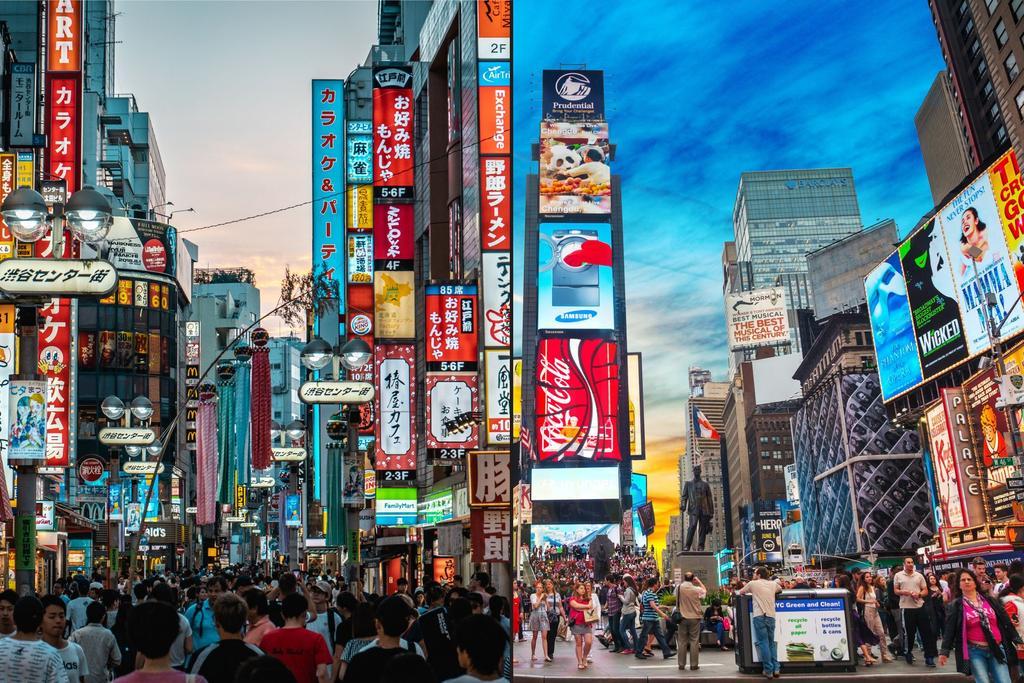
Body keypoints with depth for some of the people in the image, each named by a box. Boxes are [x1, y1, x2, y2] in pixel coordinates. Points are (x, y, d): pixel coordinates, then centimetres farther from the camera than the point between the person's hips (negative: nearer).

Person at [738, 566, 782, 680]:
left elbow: (740, 592, 21)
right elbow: (780, 589, 38)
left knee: (763, 643, -2)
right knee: (771, 643, 14)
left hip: (759, 616, -3)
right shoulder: (773, 584, 15)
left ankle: (768, 670, -4)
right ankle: (776, 668, 8)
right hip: (771, 616, 3)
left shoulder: (753, 583, 7)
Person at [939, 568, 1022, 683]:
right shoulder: (955, 606, 2)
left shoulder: (990, 600, 11)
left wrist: (1017, 640, 7)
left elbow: (1006, 621, 12)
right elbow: (949, 630, -2)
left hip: (997, 649, 3)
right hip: (974, 651, -3)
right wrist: (944, 651, -10)